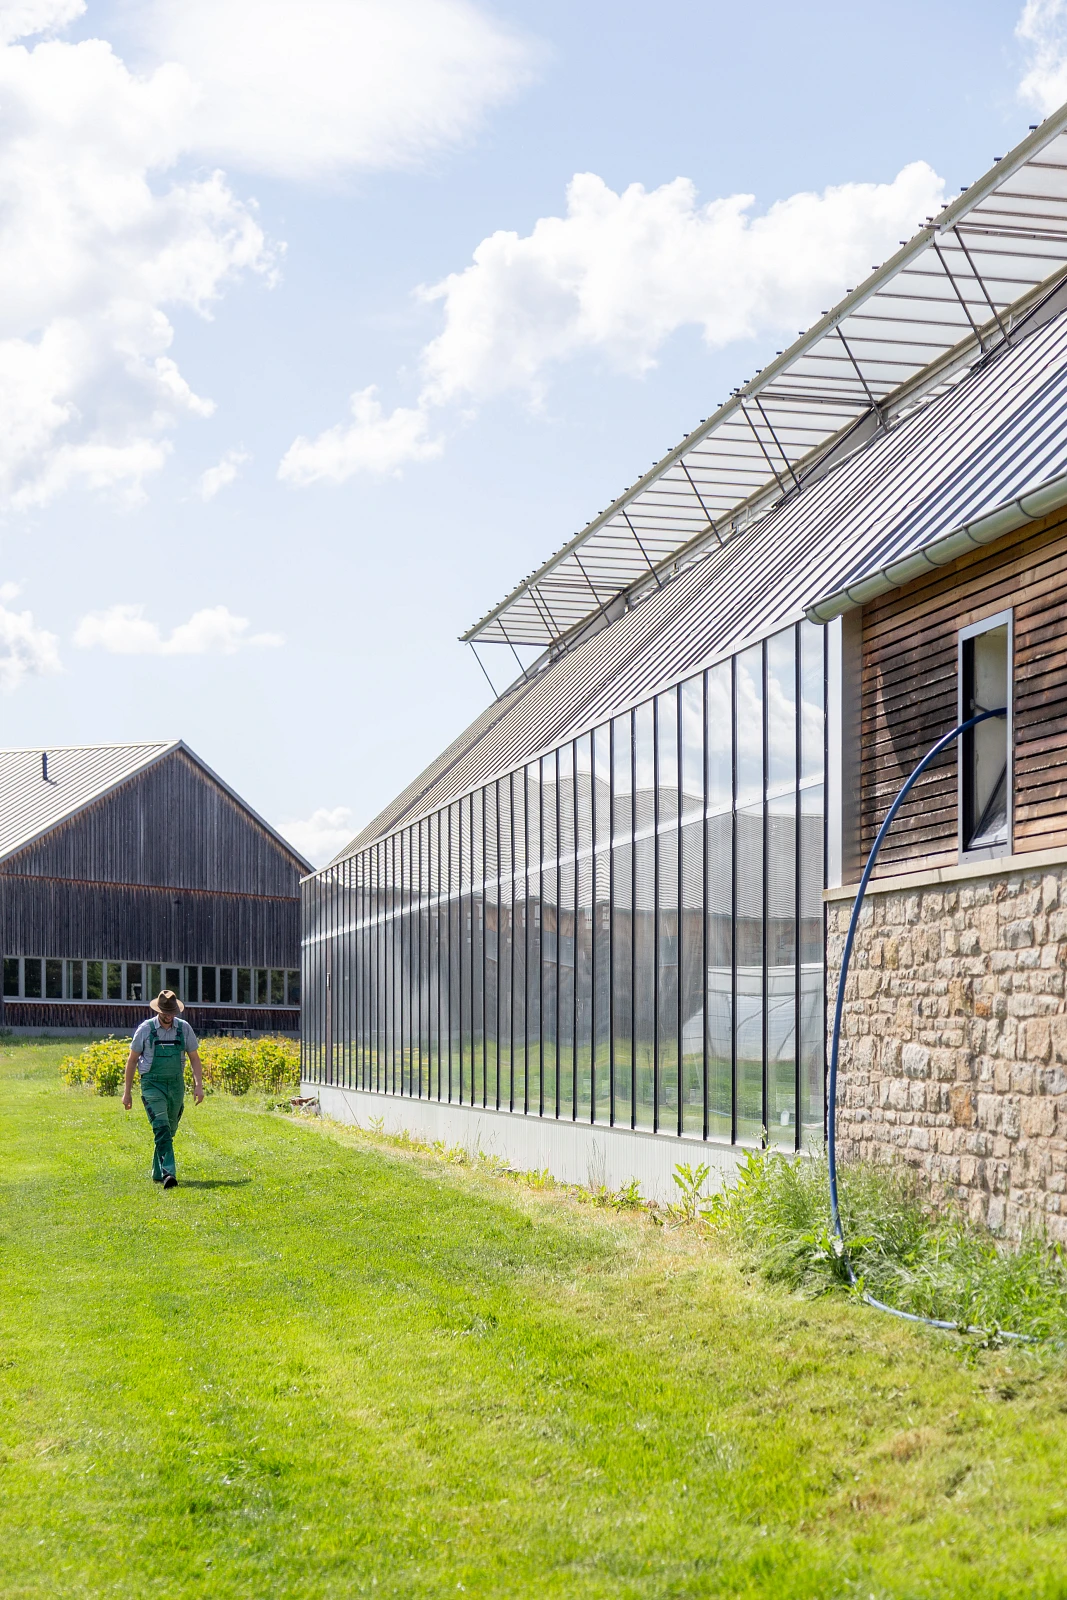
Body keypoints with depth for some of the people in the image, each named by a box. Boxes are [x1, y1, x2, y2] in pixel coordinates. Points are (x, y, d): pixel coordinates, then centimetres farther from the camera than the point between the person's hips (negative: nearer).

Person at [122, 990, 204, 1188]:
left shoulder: (184, 1028, 1)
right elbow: (132, 1060, 3)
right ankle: (168, 1173, -27)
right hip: (152, 1084, -3)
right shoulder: (146, 1029, -5)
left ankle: (157, 1173, 26)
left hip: (176, 1085, 3)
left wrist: (199, 1085, -6)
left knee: (169, 1131, 11)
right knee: (161, 1128, -18)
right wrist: (127, 1092, 3)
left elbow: (194, 1058, 7)